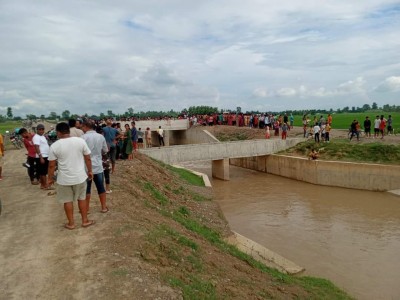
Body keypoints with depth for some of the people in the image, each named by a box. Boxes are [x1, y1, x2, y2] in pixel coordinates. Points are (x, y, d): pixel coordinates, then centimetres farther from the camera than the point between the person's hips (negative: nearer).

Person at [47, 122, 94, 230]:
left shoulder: (55, 146, -10)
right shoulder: (81, 141, -7)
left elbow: (51, 165, -5)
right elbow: (88, 159, -2)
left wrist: (50, 178, 8)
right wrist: (90, 171, 11)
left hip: (64, 179, -1)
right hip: (80, 176, 1)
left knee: (67, 201, 14)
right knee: (82, 198, 16)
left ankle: (71, 223, 24)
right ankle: (85, 221, 25)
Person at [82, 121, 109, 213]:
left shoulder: (83, 137, -12)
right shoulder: (101, 137, 0)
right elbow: (105, 151, 9)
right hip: (98, 166, 3)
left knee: (86, 188, 9)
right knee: (101, 187, 13)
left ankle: (86, 208, 18)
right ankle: (104, 207, 20)